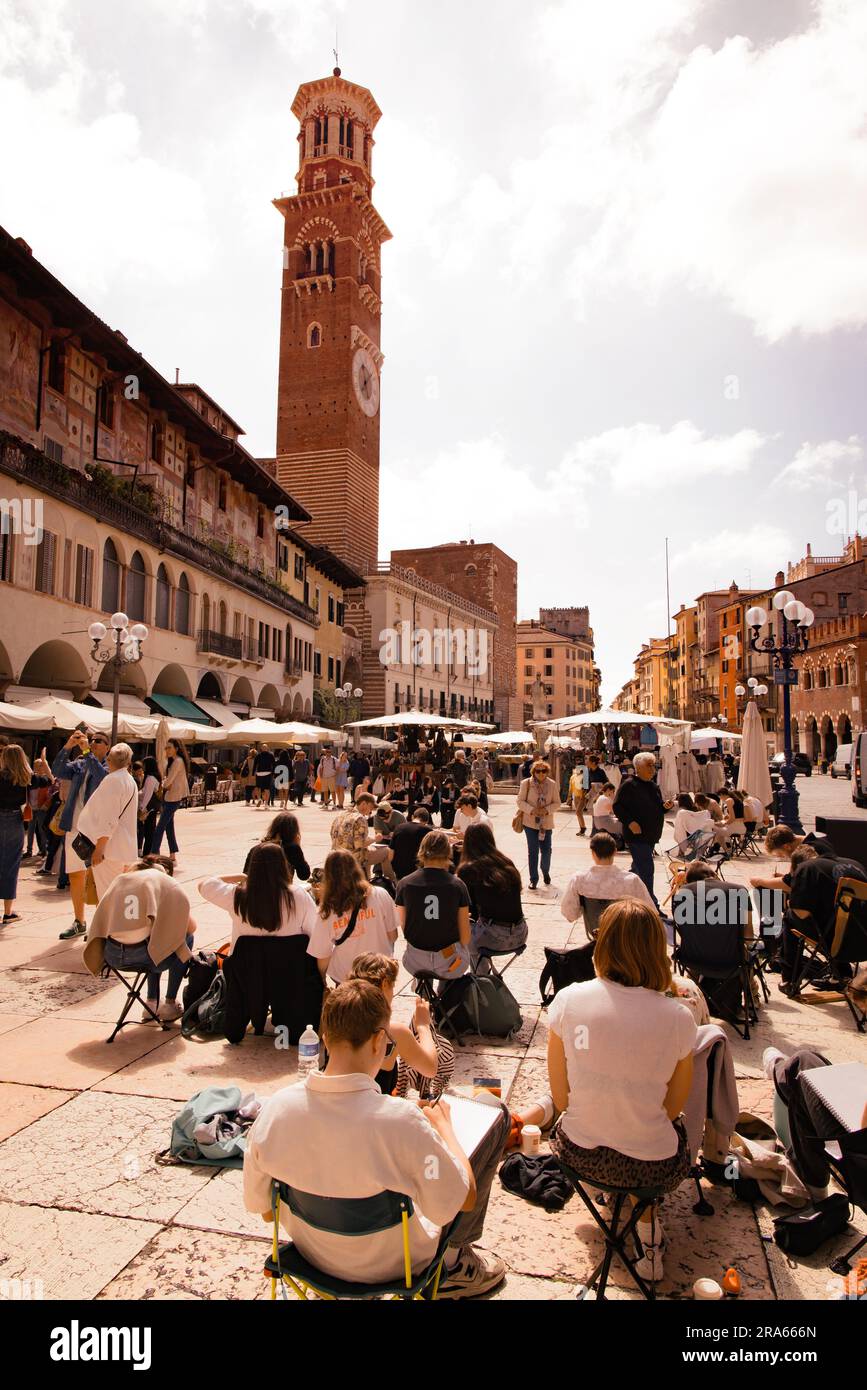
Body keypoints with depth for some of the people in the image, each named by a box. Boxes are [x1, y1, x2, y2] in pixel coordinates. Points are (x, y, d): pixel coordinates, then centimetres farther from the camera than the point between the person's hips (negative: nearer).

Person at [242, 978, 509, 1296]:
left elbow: (265, 1210, -7)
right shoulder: (400, 1120, -35)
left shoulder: (273, 1109, -22)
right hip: (390, 1265, -4)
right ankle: (452, 1264, 24)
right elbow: (465, 1199, -19)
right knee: (497, 1117, 6)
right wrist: (443, 1126, -4)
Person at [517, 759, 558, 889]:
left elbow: (557, 802, 3)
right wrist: (531, 810, -19)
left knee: (546, 849, 4)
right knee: (533, 851, 1)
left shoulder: (552, 784, -1)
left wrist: (547, 810, -16)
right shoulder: (526, 783, -6)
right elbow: (520, 801, -4)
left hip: (546, 822, 1)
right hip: (530, 822, -1)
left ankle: (545, 871, 33)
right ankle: (533, 879, 12)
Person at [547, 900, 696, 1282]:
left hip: (577, 1152, 2)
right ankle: (648, 1225, 23)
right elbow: (673, 1107, -4)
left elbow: (560, 1096, -6)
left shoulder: (568, 1000, -17)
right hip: (651, 1165, -1)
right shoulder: (678, 1018, -18)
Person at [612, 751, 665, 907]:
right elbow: (618, 806, -14)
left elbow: (657, 806, 25)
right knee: (646, 870, -10)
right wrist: (630, 822, -25)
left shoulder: (654, 786, 14)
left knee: (638, 869, 19)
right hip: (637, 835, -8)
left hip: (651, 835, 8)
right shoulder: (629, 785, -11)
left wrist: (665, 806, 2)